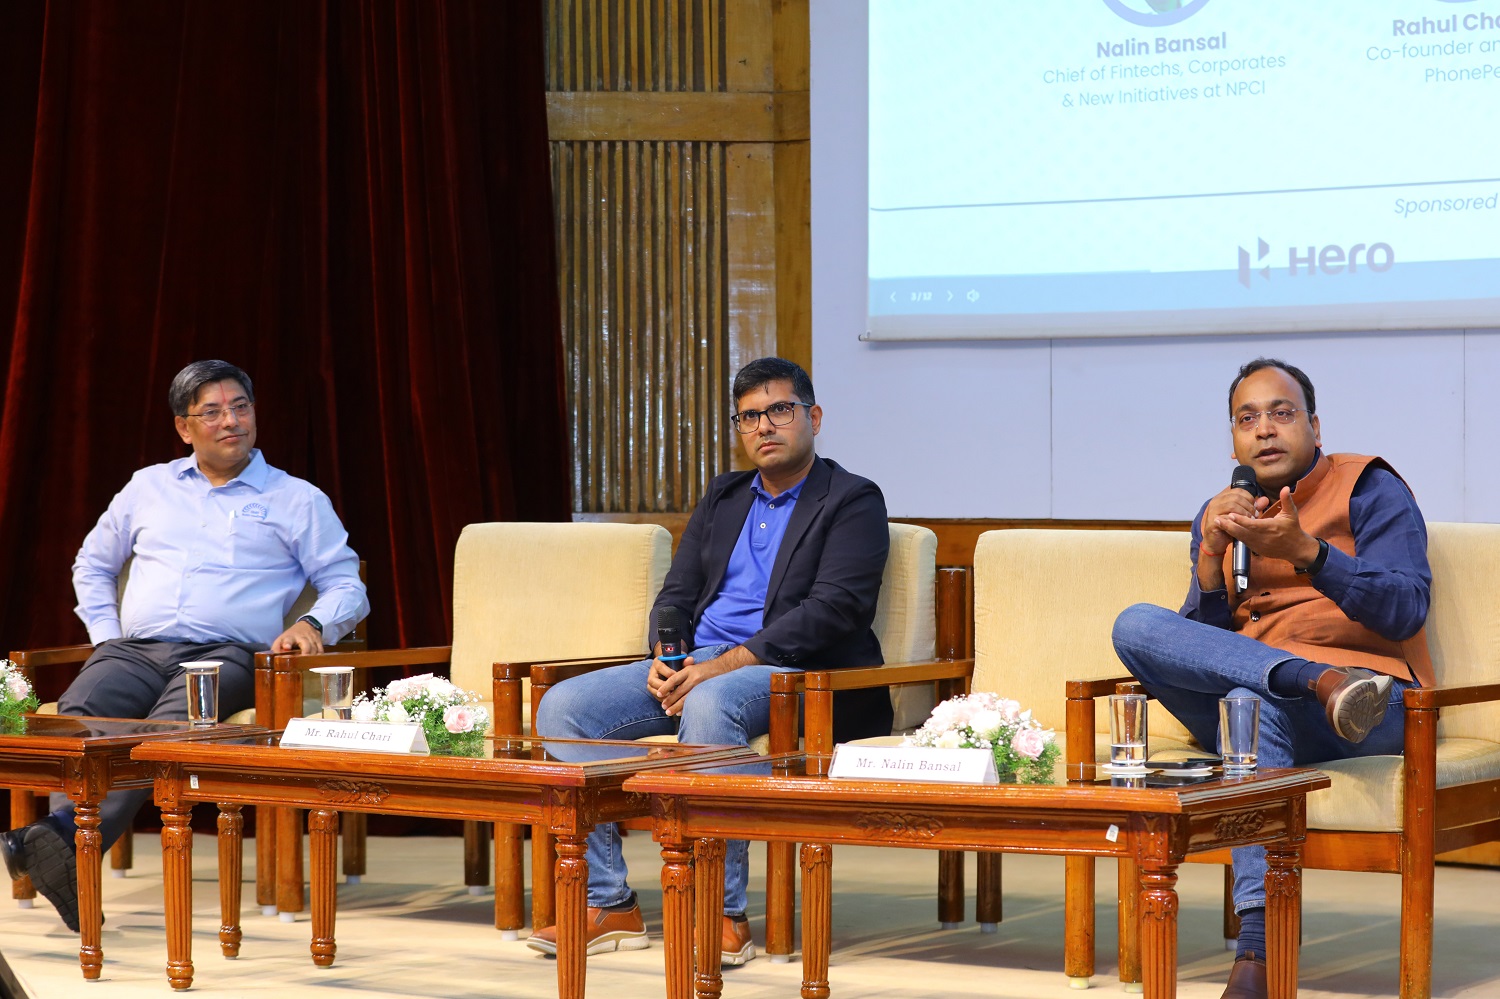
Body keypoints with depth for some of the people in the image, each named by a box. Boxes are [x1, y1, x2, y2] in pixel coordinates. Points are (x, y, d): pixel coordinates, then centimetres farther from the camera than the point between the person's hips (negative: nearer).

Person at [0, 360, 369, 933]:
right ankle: (63, 862, -51)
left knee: (165, 730, -36)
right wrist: (105, 633, 17)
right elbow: (92, 564, 34)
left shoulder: (298, 500, 17)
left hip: (224, 654, -3)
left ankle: (65, 841, -56)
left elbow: (348, 587, 14)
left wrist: (314, 624, -9)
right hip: (134, 650, 3)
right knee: (76, 714, -32)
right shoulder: (149, 487, 25)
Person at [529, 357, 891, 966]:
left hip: (789, 674, -7)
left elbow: (835, 608, -13)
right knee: (563, 707, -14)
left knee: (709, 706, -40)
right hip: (692, 666, 7)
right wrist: (666, 659, -5)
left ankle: (723, 913, -33)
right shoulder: (722, 498, 23)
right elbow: (677, 594, 20)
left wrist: (725, 665, -21)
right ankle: (606, 905, -14)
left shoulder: (852, 501, 1)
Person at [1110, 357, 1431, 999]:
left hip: (1377, 700, -5)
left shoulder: (1369, 489, 6)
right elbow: (1196, 638, 9)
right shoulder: (1219, 514, 20)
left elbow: (1406, 612, -9)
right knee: (1134, 625, -26)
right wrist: (1212, 556, -11)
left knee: (1252, 702, -38)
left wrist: (1305, 551, -22)